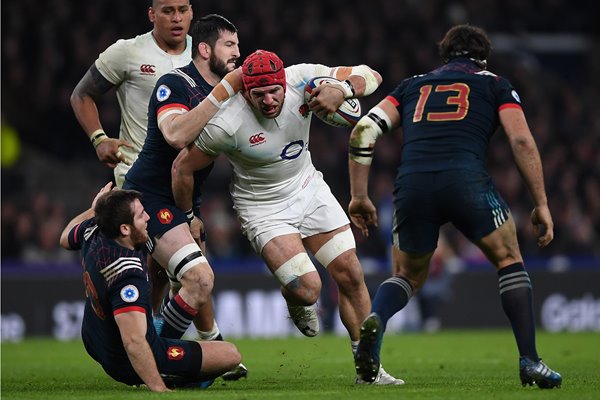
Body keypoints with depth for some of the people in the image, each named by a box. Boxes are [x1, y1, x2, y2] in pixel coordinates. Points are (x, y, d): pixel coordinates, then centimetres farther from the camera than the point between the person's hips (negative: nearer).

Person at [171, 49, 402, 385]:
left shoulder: (301, 80, -20)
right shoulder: (227, 124, -29)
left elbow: (371, 76, -13)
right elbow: (184, 168, -14)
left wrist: (342, 89, -34)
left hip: (308, 189, 4)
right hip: (264, 208, -4)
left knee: (351, 276, 2)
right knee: (307, 289, -18)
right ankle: (299, 307, 21)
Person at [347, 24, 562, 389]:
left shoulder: (413, 85, 29)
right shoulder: (494, 84, 22)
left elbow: (364, 130, 17)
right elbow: (522, 141, 8)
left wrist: (359, 196, 19)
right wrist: (541, 204, 11)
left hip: (412, 184, 2)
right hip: (467, 179, -2)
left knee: (408, 276, 23)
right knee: (509, 261, 19)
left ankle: (374, 322, -9)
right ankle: (530, 362, 8)